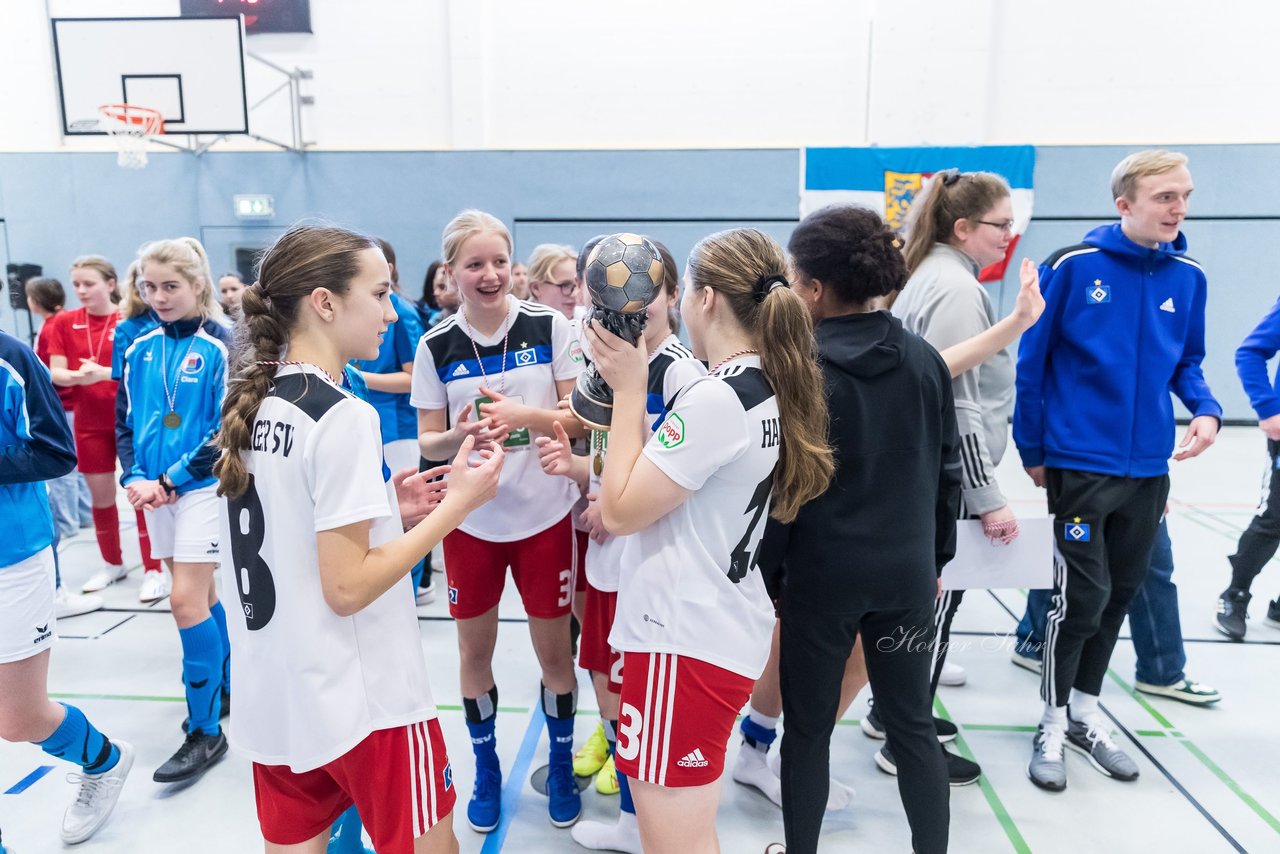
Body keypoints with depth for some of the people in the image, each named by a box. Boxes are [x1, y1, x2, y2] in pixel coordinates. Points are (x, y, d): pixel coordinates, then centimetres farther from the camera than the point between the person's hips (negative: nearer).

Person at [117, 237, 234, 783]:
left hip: (204, 487, -6)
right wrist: (135, 478, -5)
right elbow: (124, 421, 11)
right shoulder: (141, 348, 8)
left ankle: (205, 731, 5)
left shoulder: (220, 346, -10)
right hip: (156, 490, 6)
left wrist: (170, 480, -14)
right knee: (200, 596, 15)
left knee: (187, 601, -7)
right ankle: (225, 688, 35)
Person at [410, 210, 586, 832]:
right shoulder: (436, 345, -4)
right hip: (470, 521, 2)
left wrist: (524, 414, -24)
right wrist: (461, 435, -23)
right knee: (474, 649, 15)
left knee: (554, 650, 11)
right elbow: (427, 441, -1)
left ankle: (561, 764, 37)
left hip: (544, 516, -1)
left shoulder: (549, 326, -7)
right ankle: (486, 768, 40)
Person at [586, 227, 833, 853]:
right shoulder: (769, 388, 7)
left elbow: (619, 512, -16)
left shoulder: (716, 398, -23)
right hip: (723, 627, 10)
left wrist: (629, 389, -11)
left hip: (685, 638, -10)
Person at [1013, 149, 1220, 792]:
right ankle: (1053, 724, 19)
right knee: (1083, 595, -3)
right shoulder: (1072, 267, -9)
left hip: (1148, 470, 5)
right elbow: (1031, 363, -5)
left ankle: (1086, 712, 34)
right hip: (1080, 464, -5)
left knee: (1119, 594, 15)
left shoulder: (1188, 277, 4)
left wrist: (1206, 410, -6)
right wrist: (1032, 452, -3)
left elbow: (1186, 363, 15)